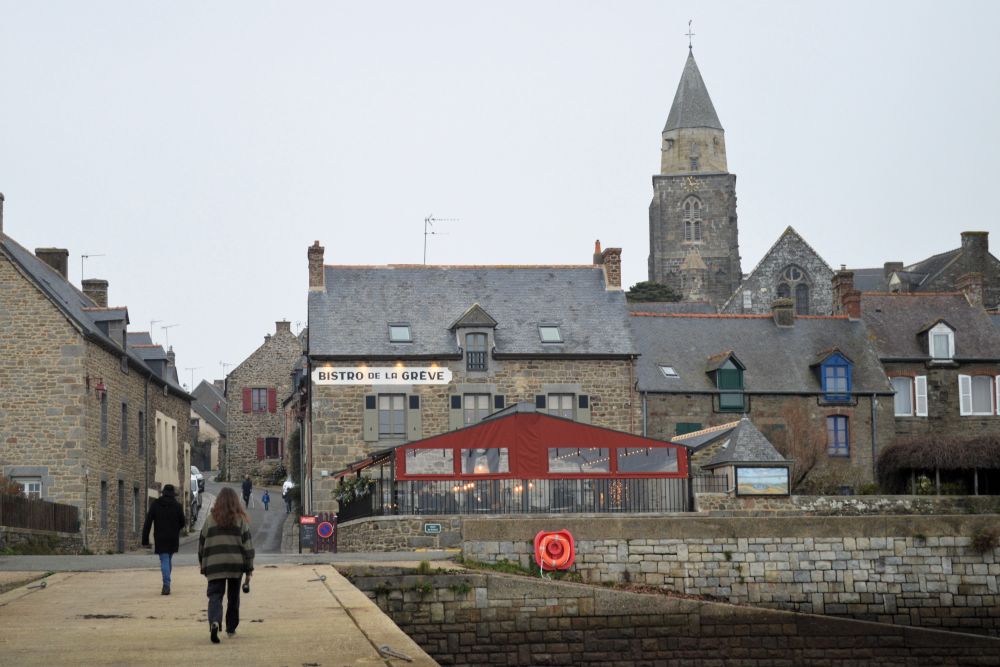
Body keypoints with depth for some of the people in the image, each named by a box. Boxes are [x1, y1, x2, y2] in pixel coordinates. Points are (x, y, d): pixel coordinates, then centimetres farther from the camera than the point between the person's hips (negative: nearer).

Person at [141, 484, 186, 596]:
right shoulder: (177, 506, 0)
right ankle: (166, 585, 20)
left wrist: (145, 539, -1)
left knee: (164, 561, -4)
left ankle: (166, 586, -17)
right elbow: (182, 523, 3)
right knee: (169, 560, 17)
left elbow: (147, 523, -3)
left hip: (160, 539, -2)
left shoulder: (155, 504, -1)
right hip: (173, 539, 2)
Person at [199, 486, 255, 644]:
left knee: (215, 596, -2)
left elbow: (201, 545, 9)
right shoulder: (241, 520, 2)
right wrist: (249, 571, 4)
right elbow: (248, 545, 1)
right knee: (233, 597, 17)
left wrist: (203, 567, 19)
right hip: (236, 565, 1)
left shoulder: (210, 519, 4)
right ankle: (231, 628, 25)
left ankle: (214, 621, -28)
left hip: (214, 566, -1)